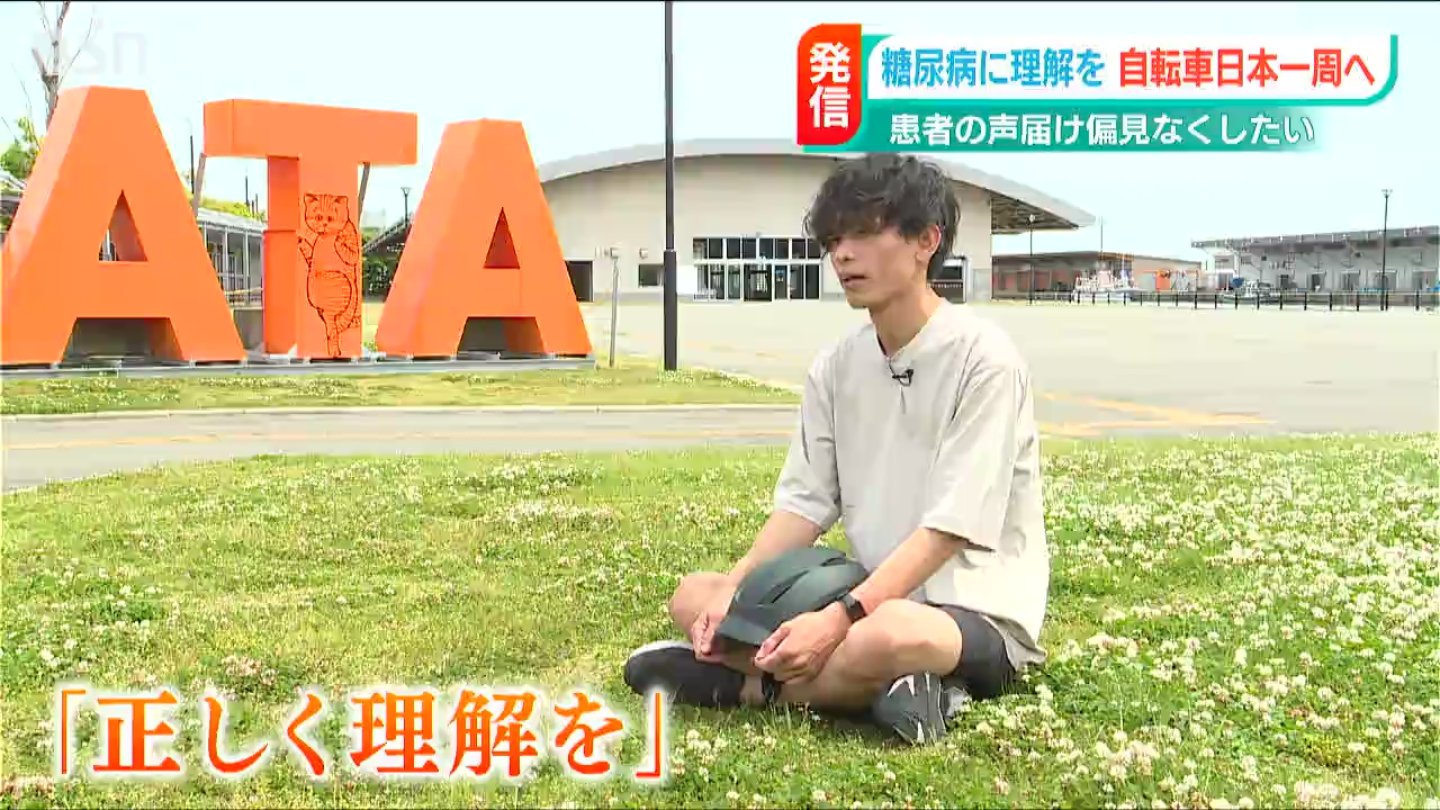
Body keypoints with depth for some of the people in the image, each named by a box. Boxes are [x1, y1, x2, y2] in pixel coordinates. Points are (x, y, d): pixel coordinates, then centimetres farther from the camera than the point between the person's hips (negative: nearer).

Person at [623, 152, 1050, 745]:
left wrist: (840, 617, -28)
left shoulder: (982, 358, -14)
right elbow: (805, 503, 5)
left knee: (887, 635, -40)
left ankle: (734, 683, -15)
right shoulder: (835, 367, 7)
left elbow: (952, 527, -20)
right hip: (874, 596, 8)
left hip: (978, 616, -7)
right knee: (694, 596, -2)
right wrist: (732, 589, -12)